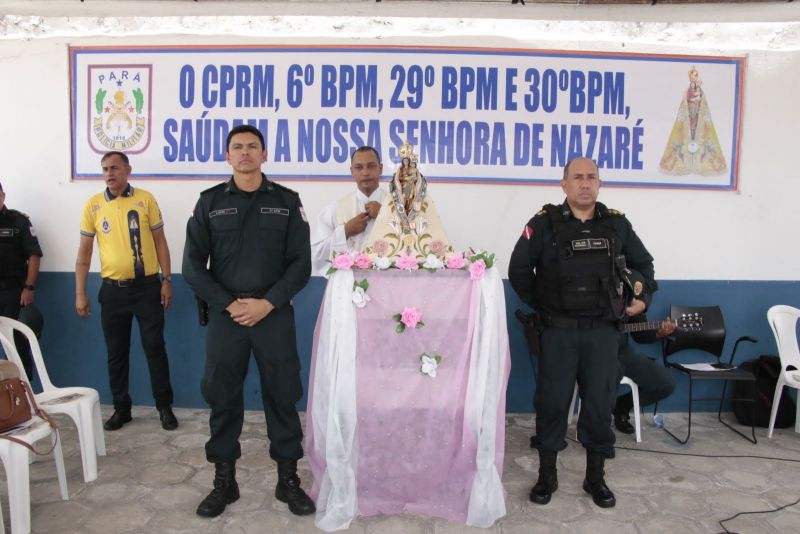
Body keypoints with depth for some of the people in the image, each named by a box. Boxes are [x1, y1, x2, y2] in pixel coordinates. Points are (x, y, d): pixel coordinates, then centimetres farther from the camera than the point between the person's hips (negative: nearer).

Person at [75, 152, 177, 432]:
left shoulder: (145, 199, -1)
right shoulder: (93, 205, 3)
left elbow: (159, 241, 2)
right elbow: (84, 251, 6)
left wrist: (166, 280, -3)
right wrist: (80, 293, 2)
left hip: (147, 286, -2)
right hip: (112, 290, 2)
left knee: (155, 348, 3)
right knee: (116, 353, 11)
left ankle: (165, 407, 15)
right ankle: (121, 408, 25)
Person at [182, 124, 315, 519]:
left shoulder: (286, 202, 4)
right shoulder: (210, 202, 5)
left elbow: (301, 263, -1)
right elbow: (193, 265, 2)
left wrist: (268, 303, -12)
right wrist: (229, 305, -9)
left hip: (275, 315, -1)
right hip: (225, 315, 1)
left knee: (281, 396, 5)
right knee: (222, 398, 8)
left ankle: (288, 479, 20)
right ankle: (224, 480, 25)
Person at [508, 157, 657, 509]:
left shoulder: (617, 224, 5)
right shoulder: (545, 223, -4)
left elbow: (643, 263, 20)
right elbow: (518, 270, 1)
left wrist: (644, 298, 9)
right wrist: (540, 305, 2)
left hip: (602, 331, 2)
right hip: (559, 332, -2)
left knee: (600, 404, 8)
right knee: (552, 401, 5)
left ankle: (596, 478, 26)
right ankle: (547, 475, 22)